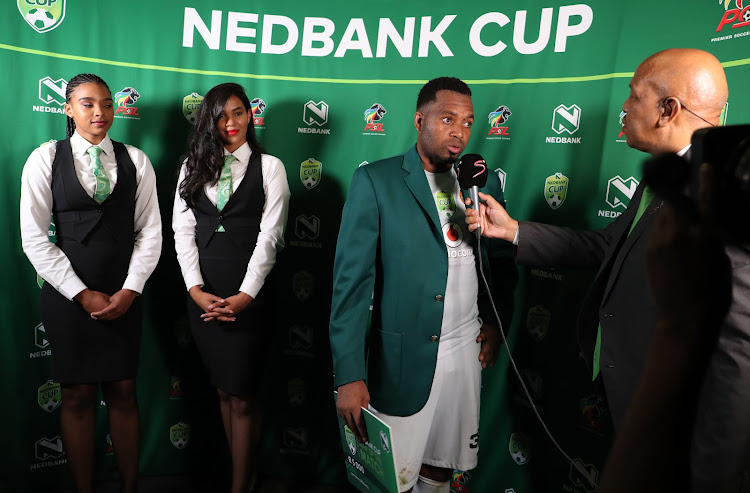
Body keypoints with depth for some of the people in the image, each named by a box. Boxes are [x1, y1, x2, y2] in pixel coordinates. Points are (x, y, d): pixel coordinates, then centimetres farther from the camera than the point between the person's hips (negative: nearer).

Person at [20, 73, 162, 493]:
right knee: (78, 395, 6)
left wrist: (129, 291, -7)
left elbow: (150, 232, 2)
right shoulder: (46, 159, 0)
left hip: (123, 296, 1)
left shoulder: (136, 160, 4)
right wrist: (83, 295, -9)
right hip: (68, 295, -1)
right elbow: (35, 238, -4)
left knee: (124, 392, 7)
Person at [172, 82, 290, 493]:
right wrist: (196, 288, -9)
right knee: (223, 389, 12)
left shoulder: (268, 166, 2)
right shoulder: (194, 166, 12)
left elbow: (270, 234, -7)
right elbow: (182, 229, 4)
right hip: (203, 292, 4)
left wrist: (245, 295, -16)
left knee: (243, 396, 1)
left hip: (247, 293, -3)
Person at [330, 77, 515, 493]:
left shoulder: (485, 182, 5)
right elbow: (351, 278, -11)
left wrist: (494, 320, 2)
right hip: (404, 354, -3)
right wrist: (349, 375, -14)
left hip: (466, 349, 4)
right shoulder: (375, 180, -9)